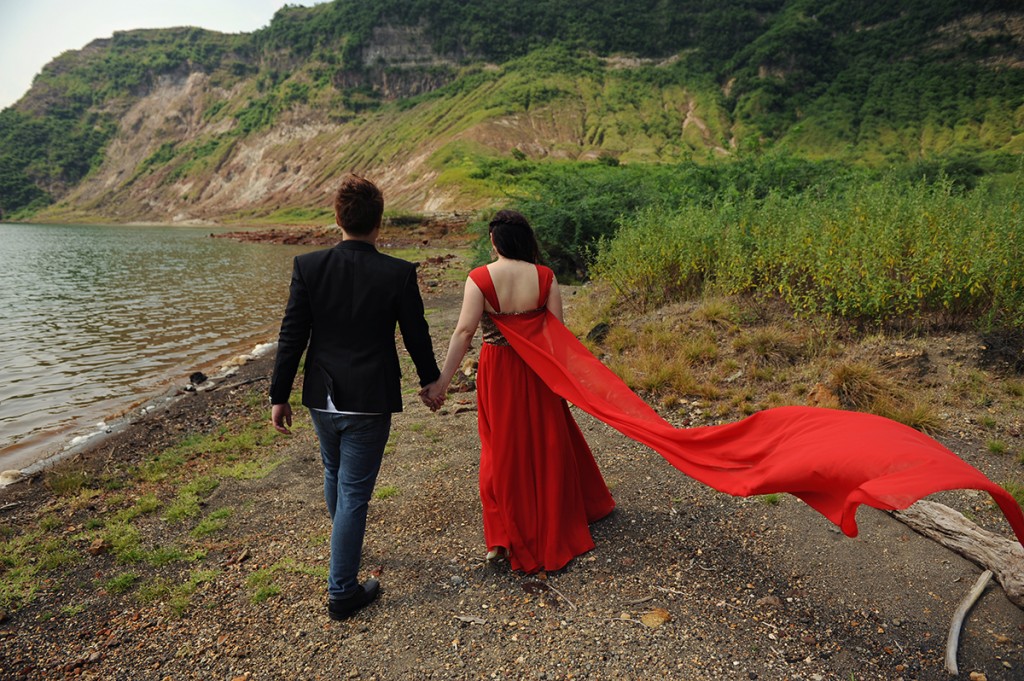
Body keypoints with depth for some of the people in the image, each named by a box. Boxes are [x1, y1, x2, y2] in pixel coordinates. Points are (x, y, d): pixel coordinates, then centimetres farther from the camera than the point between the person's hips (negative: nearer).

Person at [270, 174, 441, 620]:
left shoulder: (308, 266, -8)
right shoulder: (398, 273, -14)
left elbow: (291, 336, -5)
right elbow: (416, 335, -3)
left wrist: (279, 395, 4)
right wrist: (430, 379, 14)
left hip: (322, 398, 4)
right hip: (370, 401, -4)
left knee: (335, 475, 27)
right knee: (354, 492, 6)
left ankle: (343, 545, 53)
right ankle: (342, 592, 17)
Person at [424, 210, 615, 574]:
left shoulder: (479, 278, -14)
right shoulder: (544, 276, -9)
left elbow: (464, 331, -21)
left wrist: (442, 381, -20)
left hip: (497, 371, -1)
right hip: (538, 370, 1)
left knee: (502, 447, 14)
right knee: (547, 442, 20)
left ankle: (503, 537, 18)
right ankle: (555, 525, 38)